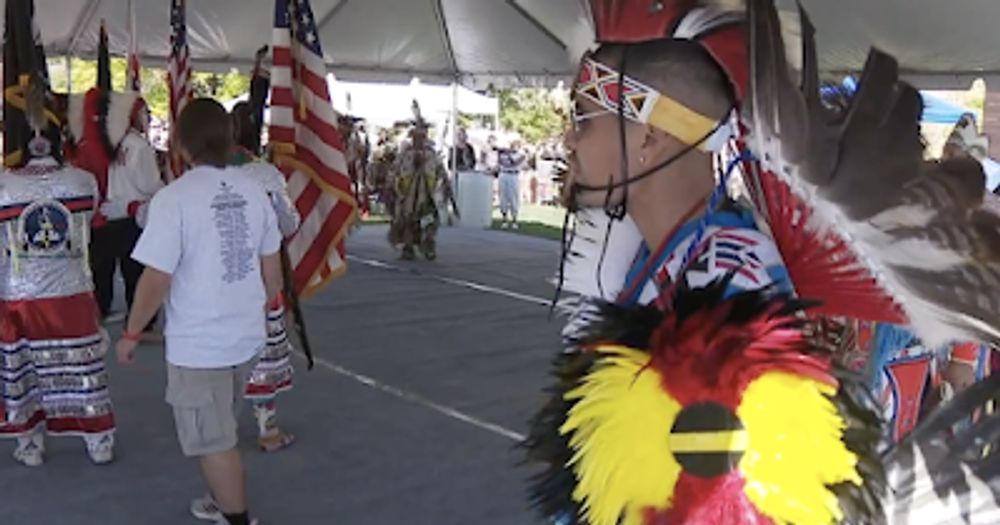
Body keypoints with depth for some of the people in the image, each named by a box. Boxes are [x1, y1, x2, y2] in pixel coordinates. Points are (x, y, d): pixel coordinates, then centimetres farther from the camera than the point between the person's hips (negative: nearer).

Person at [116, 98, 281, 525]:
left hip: (198, 344, -7)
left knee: (213, 443, 8)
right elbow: (272, 265, 8)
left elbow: (156, 280, -17)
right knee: (221, 434, 26)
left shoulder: (174, 198, -18)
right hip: (247, 335, 7)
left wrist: (131, 334, -3)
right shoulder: (253, 190, 1)